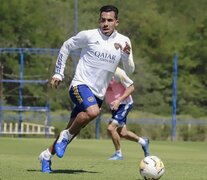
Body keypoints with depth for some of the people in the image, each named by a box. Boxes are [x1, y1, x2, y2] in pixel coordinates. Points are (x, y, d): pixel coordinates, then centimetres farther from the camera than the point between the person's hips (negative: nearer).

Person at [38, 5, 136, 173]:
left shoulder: (123, 41, 3)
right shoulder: (88, 35, -7)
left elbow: (130, 70, 6)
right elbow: (66, 47, 7)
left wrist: (127, 55, -15)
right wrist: (58, 74, 5)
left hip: (99, 93, 5)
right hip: (81, 85, -5)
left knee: (73, 129, 8)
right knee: (93, 111, -34)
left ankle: (47, 155, 27)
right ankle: (66, 136, -11)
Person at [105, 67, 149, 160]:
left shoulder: (117, 72, -22)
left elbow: (131, 87, -18)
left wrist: (119, 100, -27)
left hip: (124, 104, -8)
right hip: (114, 106, 8)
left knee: (111, 128, -20)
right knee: (122, 133, 14)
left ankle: (118, 154, -1)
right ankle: (143, 142, 39)